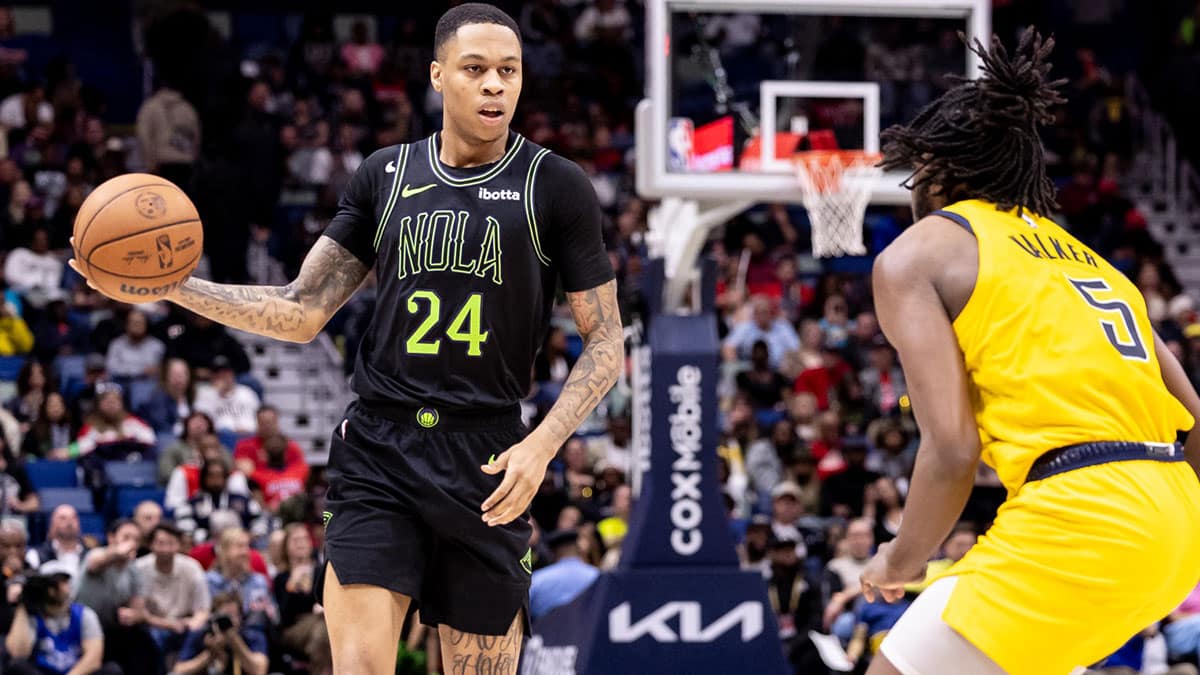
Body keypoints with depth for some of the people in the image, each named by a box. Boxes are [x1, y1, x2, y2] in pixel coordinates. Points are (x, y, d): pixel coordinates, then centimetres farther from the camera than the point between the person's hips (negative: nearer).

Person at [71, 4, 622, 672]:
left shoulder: (557, 186, 1)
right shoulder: (386, 174, 11)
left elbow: (606, 341, 2)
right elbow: (302, 312, 12)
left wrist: (543, 444, -14)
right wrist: (169, 283, 0)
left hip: (486, 464, -2)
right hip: (379, 450, 2)